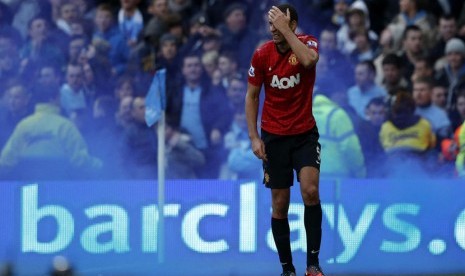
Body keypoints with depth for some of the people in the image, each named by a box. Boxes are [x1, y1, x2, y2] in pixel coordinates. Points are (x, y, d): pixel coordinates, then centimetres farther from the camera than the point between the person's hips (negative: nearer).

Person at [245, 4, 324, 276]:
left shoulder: (307, 42, -11)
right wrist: (254, 137, -4)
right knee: (280, 204, 3)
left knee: (310, 191, -20)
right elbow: (252, 96, 3)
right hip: (274, 138, 2)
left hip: (305, 134, -2)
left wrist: (285, 30, -32)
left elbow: (309, 60, -36)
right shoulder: (262, 55, -6)